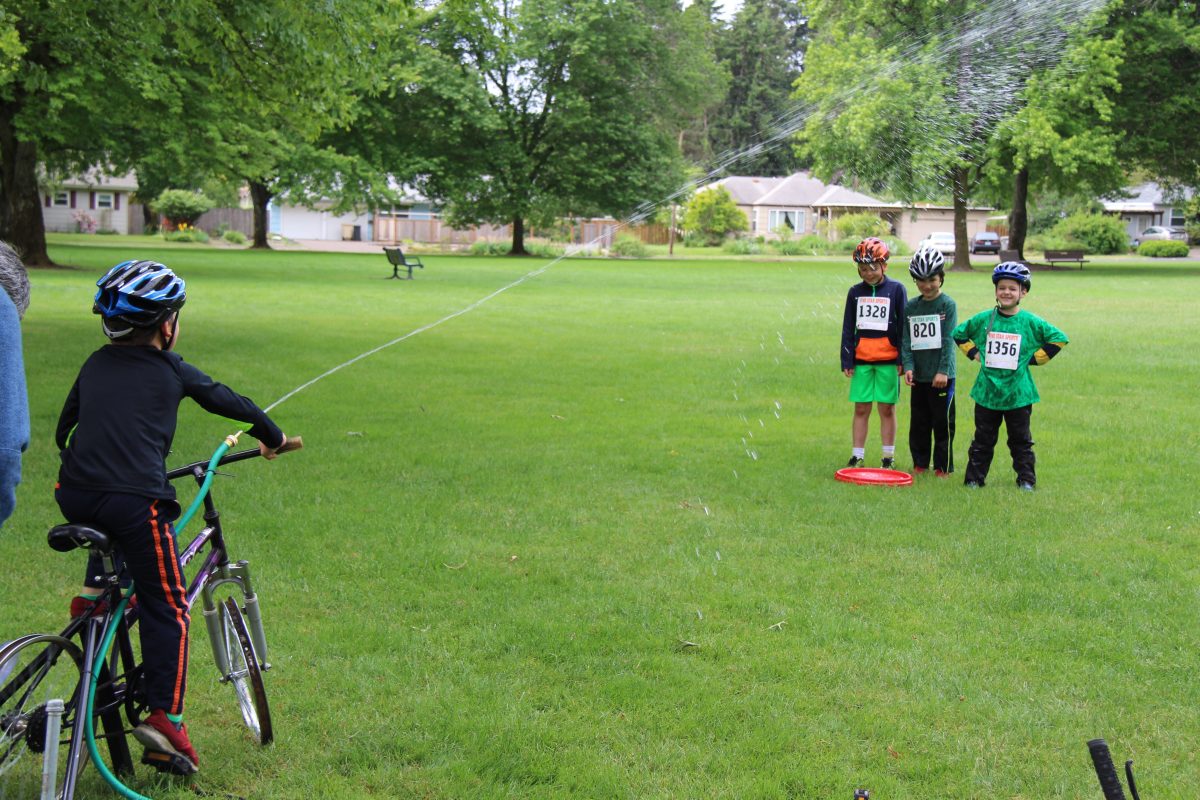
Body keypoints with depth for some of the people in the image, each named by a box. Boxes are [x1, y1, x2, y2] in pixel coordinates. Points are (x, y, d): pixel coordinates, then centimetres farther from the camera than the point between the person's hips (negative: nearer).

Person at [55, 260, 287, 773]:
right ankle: (164, 716, -2)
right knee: (167, 608, 5)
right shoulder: (171, 371, 6)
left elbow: (64, 429, 26)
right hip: (135, 502, -5)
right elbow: (228, 402, 16)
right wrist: (271, 435, 32)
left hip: (73, 496, 5)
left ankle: (93, 591, 22)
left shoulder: (96, 364, 18)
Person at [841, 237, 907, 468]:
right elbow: (848, 328, 9)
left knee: (887, 408, 4)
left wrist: (903, 359, -3)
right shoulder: (855, 292, 7)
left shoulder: (896, 289, -1)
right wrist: (847, 360, 4)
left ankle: (888, 457, 13)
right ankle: (857, 456, 10)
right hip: (861, 360, 2)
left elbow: (903, 326, 0)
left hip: (888, 360, -2)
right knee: (861, 409, 4)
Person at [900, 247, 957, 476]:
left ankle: (943, 466, 9)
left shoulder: (947, 305, -4)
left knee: (943, 422, 1)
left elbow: (949, 340, -10)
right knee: (918, 423, 11)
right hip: (919, 375, 4)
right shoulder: (911, 307, 8)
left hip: (941, 376, -4)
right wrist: (908, 366, -8)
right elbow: (906, 340, 5)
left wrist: (943, 370, -15)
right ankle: (920, 463, 21)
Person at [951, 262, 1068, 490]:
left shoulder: (1030, 322, -3)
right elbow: (958, 333, 15)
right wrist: (974, 353, 6)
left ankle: (1026, 479, 17)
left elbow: (1059, 338, 1)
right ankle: (974, 478, 15)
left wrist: (1035, 359, -3)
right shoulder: (983, 319, 1)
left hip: (1018, 393, -1)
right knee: (983, 439, 8)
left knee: (1021, 440, 8)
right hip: (986, 392, 1)